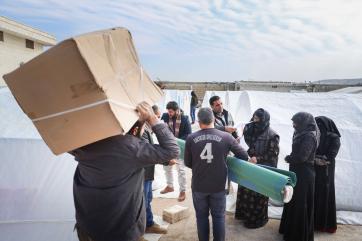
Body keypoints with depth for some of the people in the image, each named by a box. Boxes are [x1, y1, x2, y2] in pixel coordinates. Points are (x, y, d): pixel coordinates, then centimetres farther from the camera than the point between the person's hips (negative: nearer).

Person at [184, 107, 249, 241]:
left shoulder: (191, 138, -11)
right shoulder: (226, 137, -11)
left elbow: (187, 163, 0)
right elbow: (244, 156, -2)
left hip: (198, 186, 1)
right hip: (218, 186, 0)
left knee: (201, 216, 18)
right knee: (219, 216, 17)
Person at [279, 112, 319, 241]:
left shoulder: (309, 136, -19)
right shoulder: (302, 134, 8)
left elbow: (301, 157, -24)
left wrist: (288, 158, -9)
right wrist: (290, 158, -3)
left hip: (304, 174, -9)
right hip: (297, 172, 9)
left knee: (301, 204, 3)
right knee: (293, 201, 18)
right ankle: (290, 229, 34)